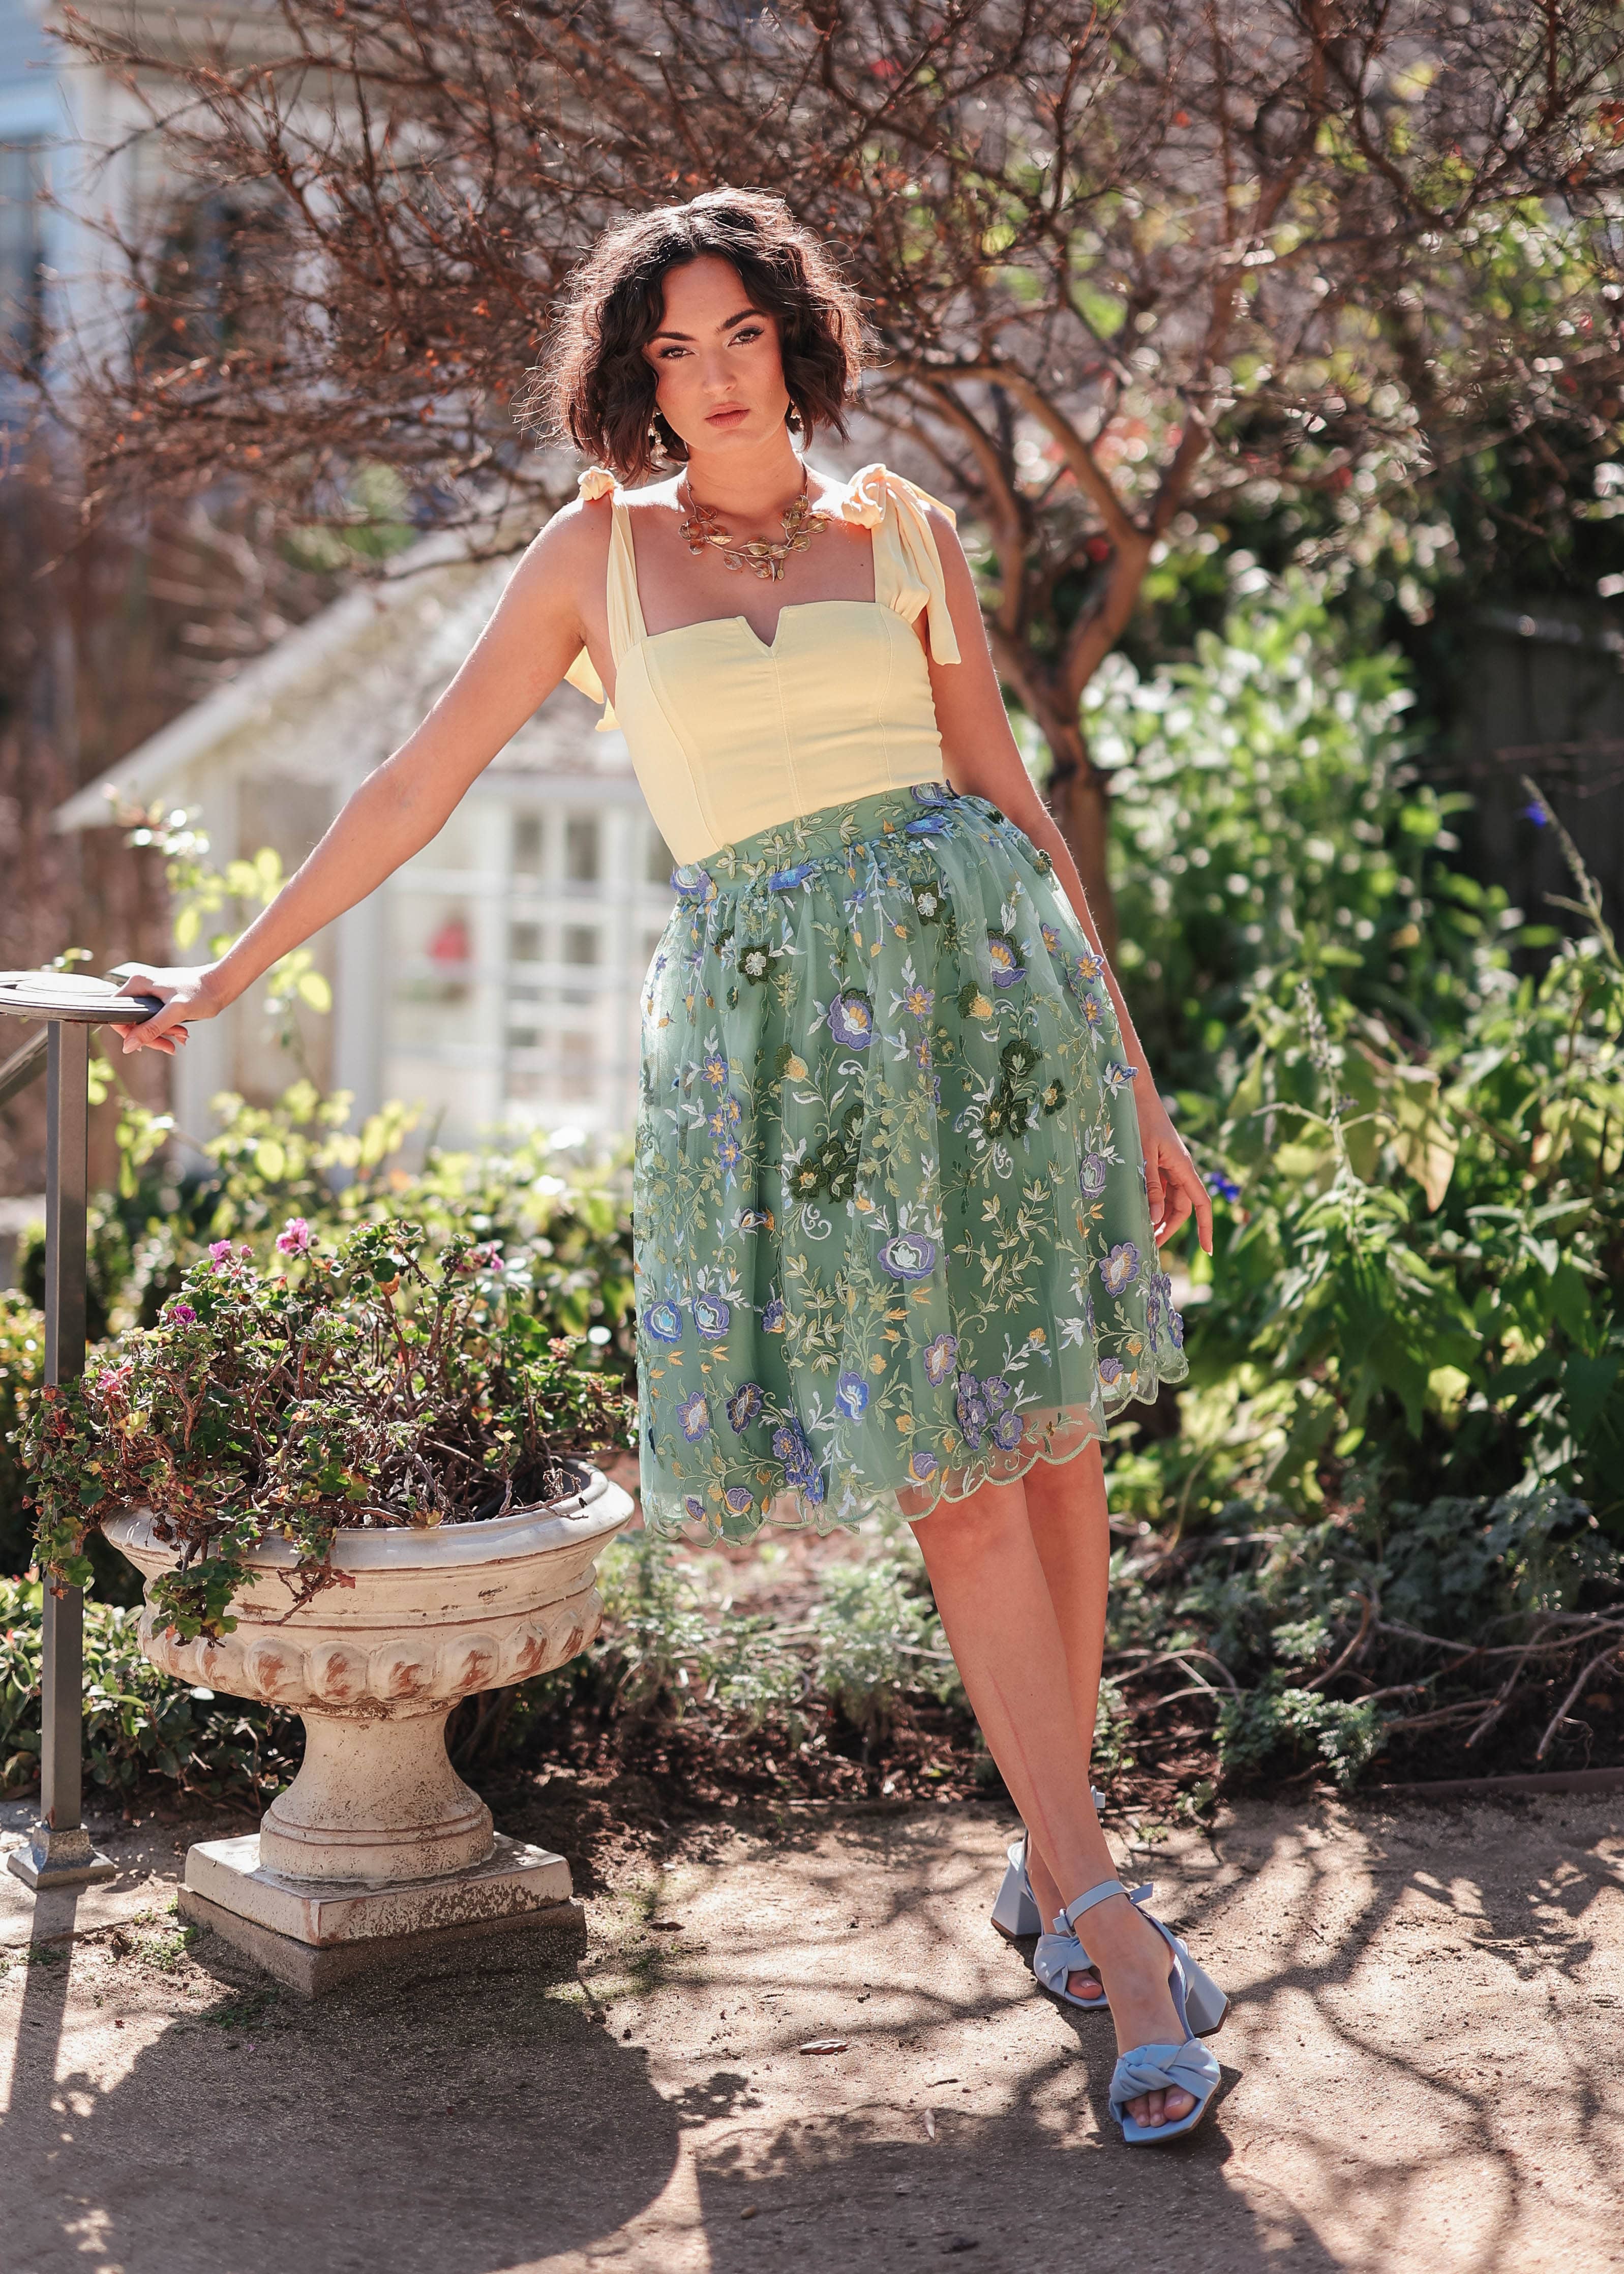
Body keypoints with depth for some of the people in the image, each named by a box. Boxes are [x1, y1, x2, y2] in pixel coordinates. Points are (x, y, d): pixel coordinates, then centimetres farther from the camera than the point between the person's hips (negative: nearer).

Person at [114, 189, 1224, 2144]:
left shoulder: (901, 532, 12)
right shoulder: (600, 551, 10)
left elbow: (1010, 801, 15)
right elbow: (420, 784, 15)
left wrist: (1137, 1077, 13)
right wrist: (229, 972, 17)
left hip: (983, 967, 1)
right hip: (772, 1009, -1)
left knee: (1046, 1429, -1)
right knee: (953, 1474, -5)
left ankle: (1054, 1868, 14)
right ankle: (1115, 1929, -2)